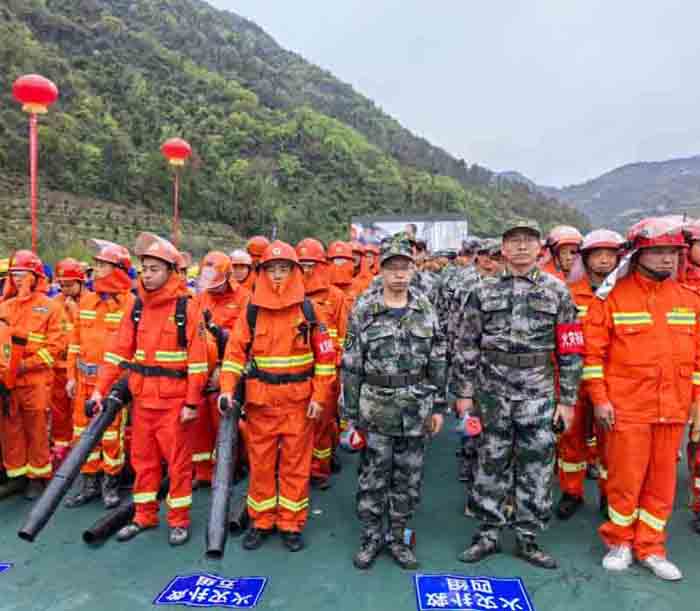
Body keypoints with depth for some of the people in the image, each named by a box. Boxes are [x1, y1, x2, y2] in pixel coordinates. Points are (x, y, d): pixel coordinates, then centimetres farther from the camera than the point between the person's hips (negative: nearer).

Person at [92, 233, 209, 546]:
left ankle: (179, 520, 21)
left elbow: (198, 360, -13)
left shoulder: (187, 308, -11)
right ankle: (144, 516, 32)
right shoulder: (137, 308, 6)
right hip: (141, 399, 5)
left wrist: (192, 402, -14)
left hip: (174, 401, -5)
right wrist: (101, 389, 0)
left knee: (178, 460, 6)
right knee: (143, 458, 16)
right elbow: (118, 350, 6)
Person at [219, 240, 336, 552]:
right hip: (260, 401, 1)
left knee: (295, 464, 8)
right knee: (260, 462, 12)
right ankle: (260, 522, 29)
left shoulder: (307, 310, -3)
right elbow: (235, 351, 1)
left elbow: (325, 355, -1)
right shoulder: (252, 311, 1)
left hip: (299, 401, -1)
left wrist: (319, 396, -5)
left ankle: (291, 524, 24)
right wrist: (227, 389, -12)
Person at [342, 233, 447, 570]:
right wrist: (351, 412, -4)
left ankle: (398, 537, 31)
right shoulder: (363, 311, -6)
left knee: (409, 478, 13)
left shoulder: (425, 309, 2)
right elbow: (351, 365, -4)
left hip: (416, 410, 3)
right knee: (373, 477, 9)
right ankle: (370, 537, 28)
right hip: (376, 408, -2)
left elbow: (438, 361, 6)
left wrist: (438, 405, 4)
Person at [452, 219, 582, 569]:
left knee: (536, 469, 8)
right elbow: (466, 346, 2)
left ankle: (528, 538, 26)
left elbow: (569, 350, 2)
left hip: (538, 396, 0)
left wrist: (567, 399, 0)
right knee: (491, 466, 10)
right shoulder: (483, 292, 1)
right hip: (493, 394, 0)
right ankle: (488, 534, 26)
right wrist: (463, 393, 0)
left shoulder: (557, 291, 2)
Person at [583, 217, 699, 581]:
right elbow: (593, 352, -7)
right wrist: (599, 399, -10)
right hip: (627, 408, -4)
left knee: (662, 481, 13)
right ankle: (619, 543, 26)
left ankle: (650, 548, 29)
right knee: (625, 479, 5)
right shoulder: (612, 297, -6)